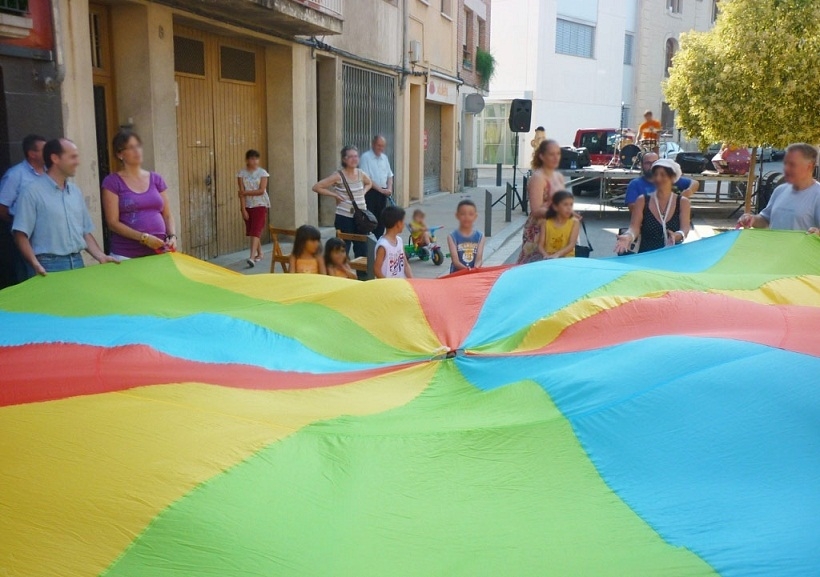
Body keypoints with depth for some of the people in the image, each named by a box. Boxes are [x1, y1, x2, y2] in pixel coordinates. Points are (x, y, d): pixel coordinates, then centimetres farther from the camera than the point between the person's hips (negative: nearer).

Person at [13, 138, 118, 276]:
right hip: (49, 265, -5)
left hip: (77, 263, 6)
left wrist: (101, 256, 4)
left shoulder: (75, 191, 13)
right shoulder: (33, 191, -5)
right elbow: (21, 234, -9)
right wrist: (36, 264, -21)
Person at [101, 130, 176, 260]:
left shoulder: (156, 179, 11)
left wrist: (172, 236, -7)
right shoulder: (112, 182, -1)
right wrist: (143, 237, -18)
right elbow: (113, 223, -7)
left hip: (159, 252, 3)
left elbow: (167, 215, 12)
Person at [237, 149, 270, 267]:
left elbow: (261, 191, -13)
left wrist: (245, 192, -12)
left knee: (256, 231, -13)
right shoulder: (241, 173, -1)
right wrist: (243, 209, -10)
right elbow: (241, 193, -5)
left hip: (260, 205, -3)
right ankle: (260, 253, 27)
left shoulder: (262, 172, -4)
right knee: (251, 231, 9)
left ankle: (252, 257, -21)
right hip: (247, 206, 3)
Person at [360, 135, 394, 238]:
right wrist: (380, 189, -17)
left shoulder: (384, 157, 13)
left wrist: (389, 189, -1)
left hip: (383, 193, 6)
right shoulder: (366, 157, -8)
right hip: (371, 192, -6)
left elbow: (390, 175, 17)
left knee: (381, 220, 9)